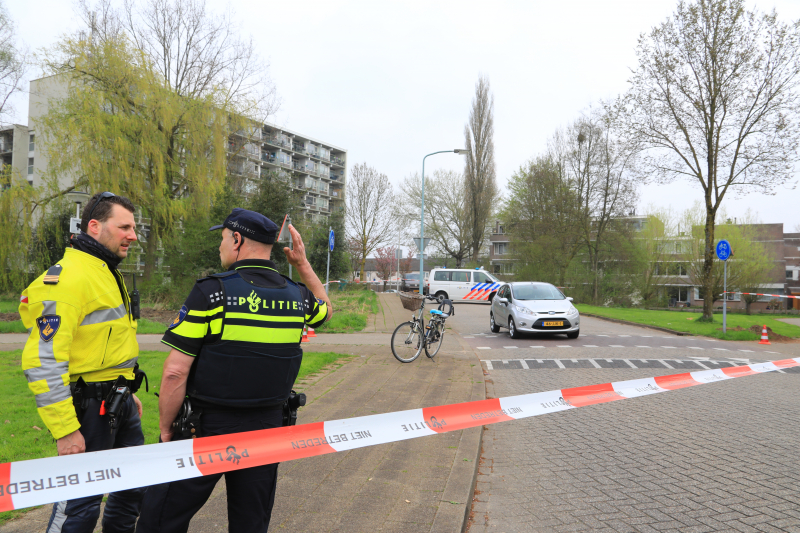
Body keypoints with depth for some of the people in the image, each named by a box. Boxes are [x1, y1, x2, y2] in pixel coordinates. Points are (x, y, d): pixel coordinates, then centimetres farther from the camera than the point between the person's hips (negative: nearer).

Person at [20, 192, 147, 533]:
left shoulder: (107, 273, 13)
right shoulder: (67, 277, -19)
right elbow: (42, 362, -24)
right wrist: (65, 430, -22)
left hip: (119, 403, 10)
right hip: (88, 406, -10)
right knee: (80, 505, 3)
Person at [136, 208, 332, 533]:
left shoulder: (211, 293, -15)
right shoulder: (298, 296, -1)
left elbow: (175, 373, -17)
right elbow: (326, 309, 24)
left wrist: (166, 429, -4)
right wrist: (303, 264, 21)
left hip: (208, 431, -4)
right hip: (267, 430, 5)